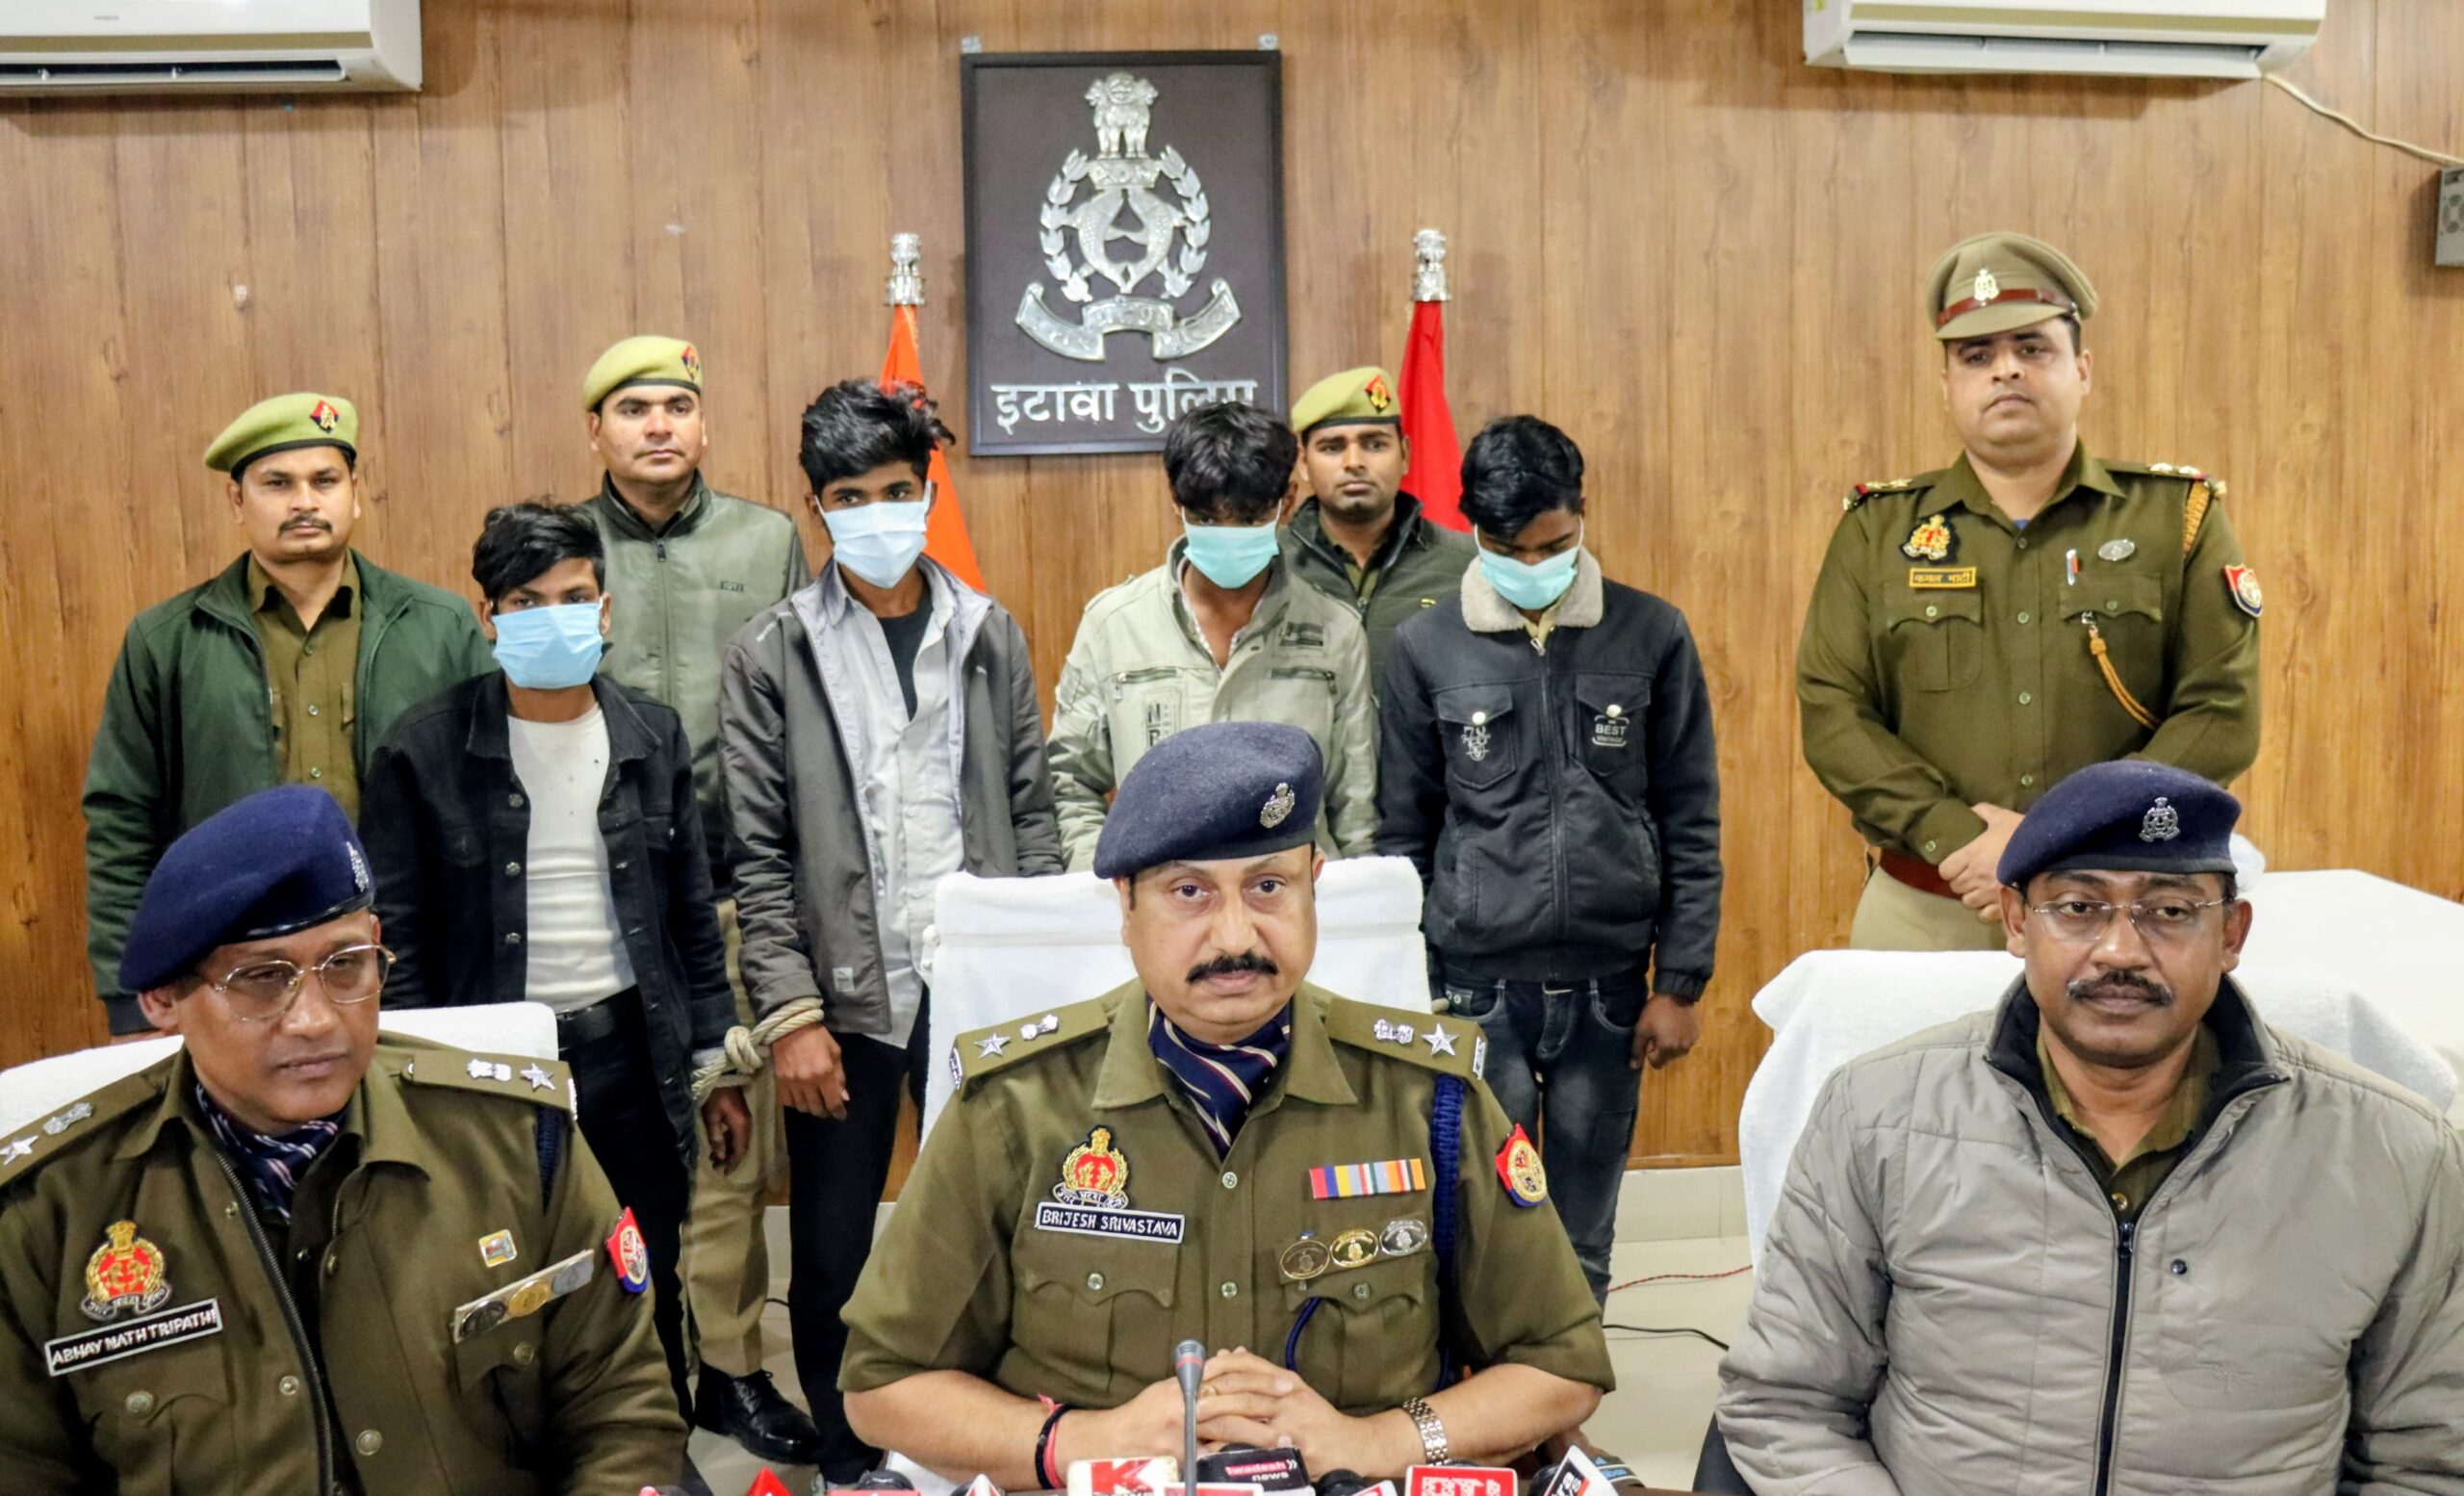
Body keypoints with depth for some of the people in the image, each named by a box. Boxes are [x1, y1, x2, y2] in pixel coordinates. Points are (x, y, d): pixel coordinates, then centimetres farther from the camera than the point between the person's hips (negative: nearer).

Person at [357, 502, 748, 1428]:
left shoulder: (653, 735, 3)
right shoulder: (425, 749, -6)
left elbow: (691, 915, 8)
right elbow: (397, 940, -3)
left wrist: (717, 1067, 7)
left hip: (632, 1058, 2)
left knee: (648, 1294, 14)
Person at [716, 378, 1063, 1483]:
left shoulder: (990, 635, 5)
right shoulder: (772, 654, -1)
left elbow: (1031, 814, 7)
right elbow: (755, 854, -3)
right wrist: (793, 1012, -9)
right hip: (843, 995, -1)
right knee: (833, 1257, 9)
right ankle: (848, 1465, 28)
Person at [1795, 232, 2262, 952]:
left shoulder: (2178, 516, 4)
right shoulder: (1878, 529, 5)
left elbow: (2223, 715, -4)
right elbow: (1831, 713, -3)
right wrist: (1958, 840, -16)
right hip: (1922, 918, 0)